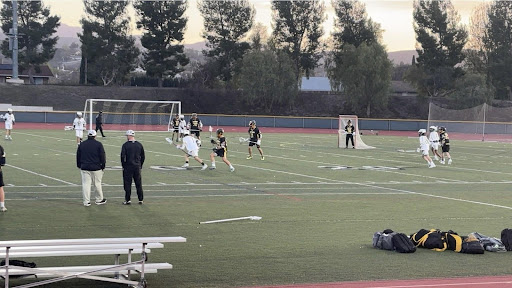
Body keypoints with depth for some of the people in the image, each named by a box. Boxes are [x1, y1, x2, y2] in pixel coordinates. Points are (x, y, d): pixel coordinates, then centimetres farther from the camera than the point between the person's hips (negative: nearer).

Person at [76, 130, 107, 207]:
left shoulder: (82, 144, 6)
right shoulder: (98, 144, -5)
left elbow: (78, 156, 13)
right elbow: (102, 156, -4)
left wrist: (79, 166, 22)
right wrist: (103, 166, 6)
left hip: (84, 168, 2)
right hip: (96, 168, -2)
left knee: (86, 184, 1)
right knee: (97, 184, 9)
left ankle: (86, 201, 0)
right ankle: (99, 200, 20)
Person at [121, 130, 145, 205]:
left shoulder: (125, 145, -8)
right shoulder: (139, 145, 5)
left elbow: (123, 156, -10)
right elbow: (143, 157, 9)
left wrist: (123, 166, 1)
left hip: (128, 167, -4)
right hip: (137, 167, 4)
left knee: (127, 184, 3)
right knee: (139, 184, 9)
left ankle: (128, 200, 2)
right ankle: (141, 199, 12)